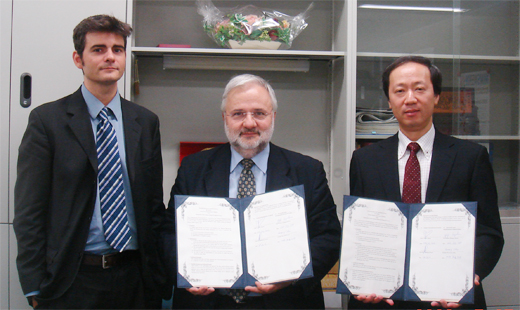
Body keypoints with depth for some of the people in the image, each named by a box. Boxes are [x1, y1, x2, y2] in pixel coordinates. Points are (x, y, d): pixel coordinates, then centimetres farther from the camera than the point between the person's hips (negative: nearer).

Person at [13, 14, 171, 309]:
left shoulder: (146, 122, 6)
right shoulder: (47, 119, -4)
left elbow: (154, 204, 9)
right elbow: (29, 211, -5)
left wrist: (159, 276, 4)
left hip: (135, 278, 3)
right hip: (72, 279, -3)